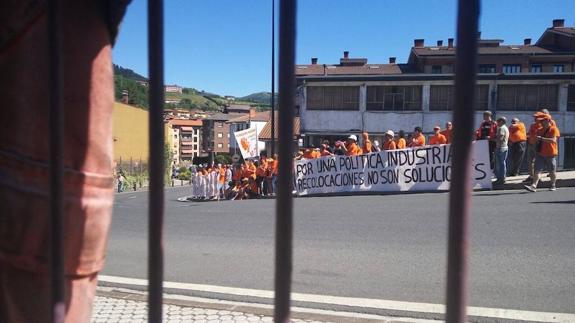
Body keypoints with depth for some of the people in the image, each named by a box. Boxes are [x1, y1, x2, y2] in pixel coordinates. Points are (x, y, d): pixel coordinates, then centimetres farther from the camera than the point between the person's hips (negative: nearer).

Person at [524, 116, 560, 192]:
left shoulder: (554, 129, -8)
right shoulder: (539, 130, 11)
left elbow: (553, 140, -23)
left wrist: (542, 138, -31)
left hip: (550, 154, -5)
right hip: (540, 154, 5)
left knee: (552, 171, 9)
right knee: (537, 170, -7)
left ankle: (553, 185, 27)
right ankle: (534, 186, -16)